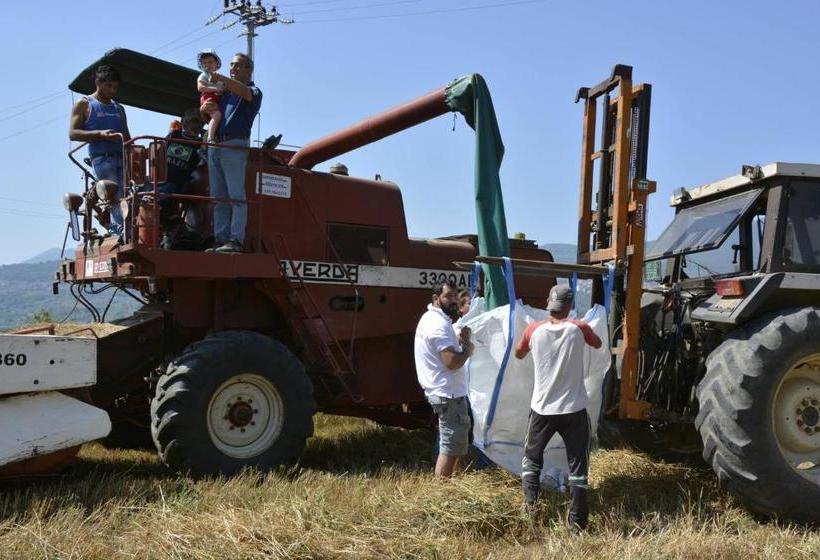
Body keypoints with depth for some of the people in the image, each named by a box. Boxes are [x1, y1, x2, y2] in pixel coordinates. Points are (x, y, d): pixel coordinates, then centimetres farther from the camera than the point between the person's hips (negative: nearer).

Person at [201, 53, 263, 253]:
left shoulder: (254, 91, 6)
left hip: (235, 145, -7)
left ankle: (236, 240, -15)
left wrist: (220, 78, -30)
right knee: (218, 197, 3)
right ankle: (221, 239, 4)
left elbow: (244, 91, -19)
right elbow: (205, 115, 23)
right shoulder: (224, 91, 25)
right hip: (214, 145, 7)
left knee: (236, 195, -11)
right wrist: (205, 107, -1)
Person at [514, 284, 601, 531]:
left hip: (542, 408, 1)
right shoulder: (579, 329, -7)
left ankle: (530, 507, 14)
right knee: (578, 466, 8)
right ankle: (577, 521, 9)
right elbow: (598, 344, 16)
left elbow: (519, 354, 14)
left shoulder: (534, 329, -5)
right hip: (574, 409, -1)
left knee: (531, 458, 21)